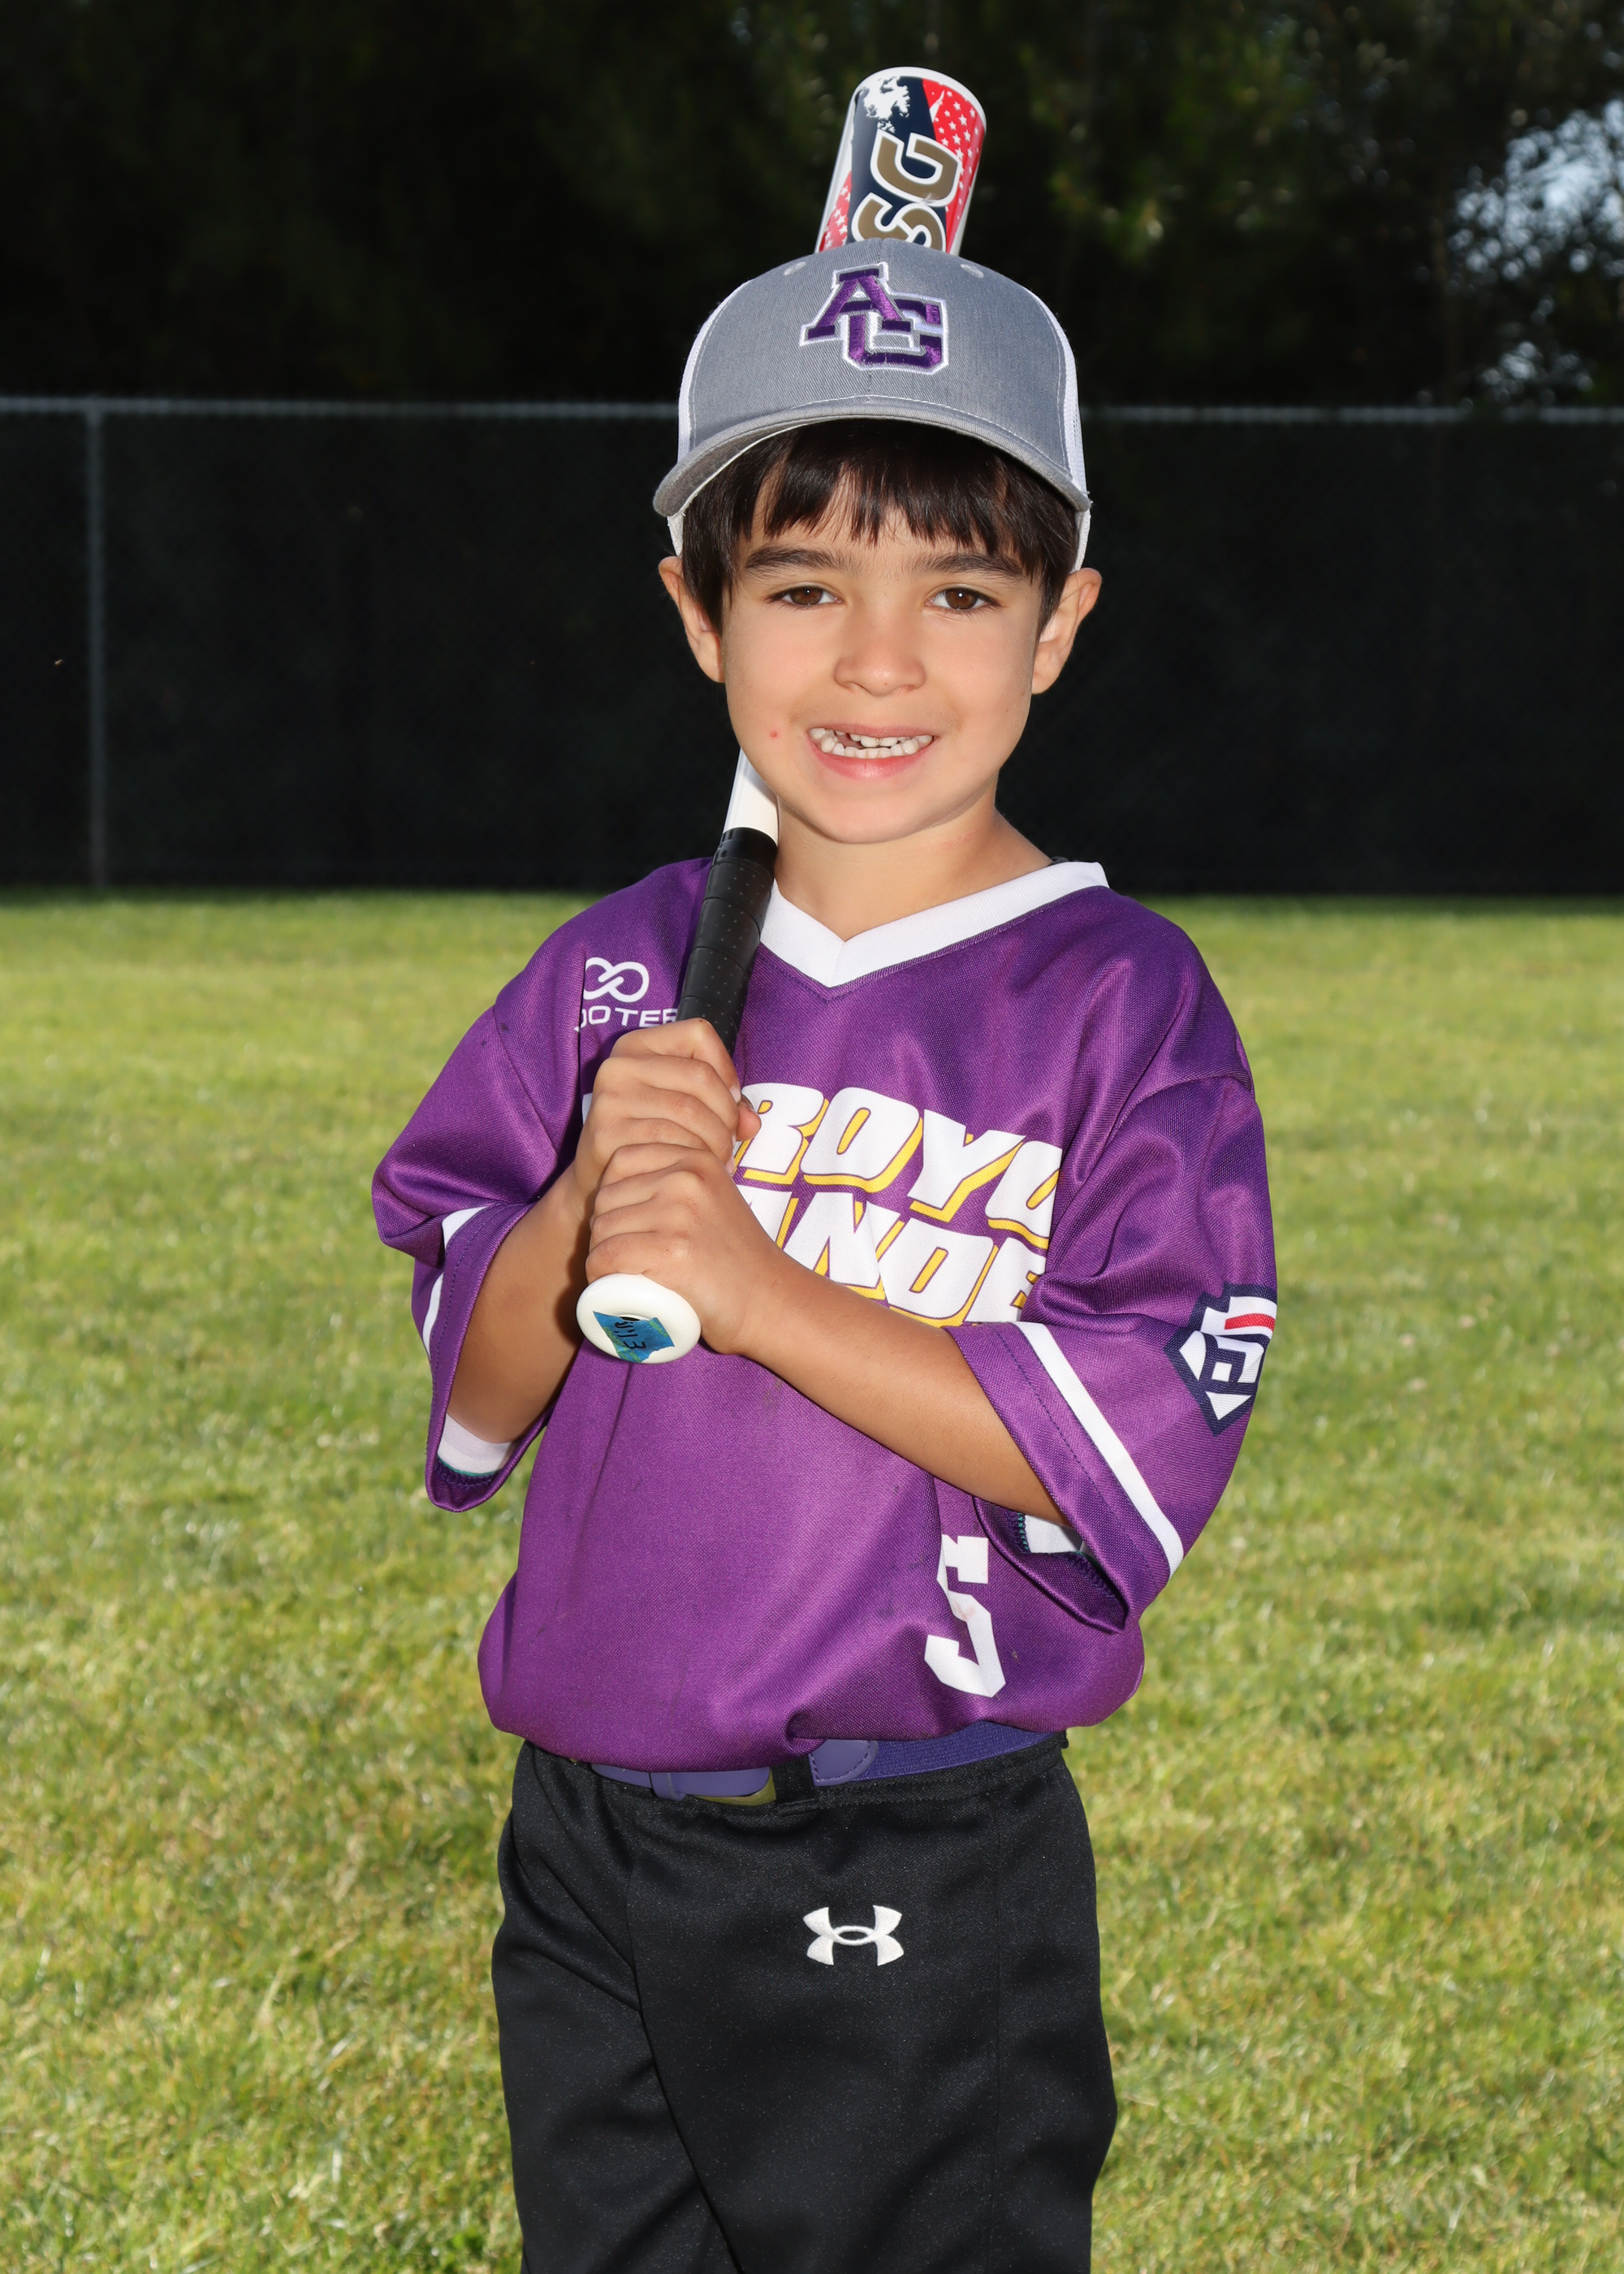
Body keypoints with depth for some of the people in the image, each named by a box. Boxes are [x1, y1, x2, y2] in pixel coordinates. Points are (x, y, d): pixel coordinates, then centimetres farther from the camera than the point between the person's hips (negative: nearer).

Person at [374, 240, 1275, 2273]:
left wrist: (748, 1283, -21)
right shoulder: (618, 975, 6)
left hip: (920, 1891, -5)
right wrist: (580, 1213, -13)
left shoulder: (1118, 1000, -8)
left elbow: (1138, 1445, -17)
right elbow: (467, 1399, 7)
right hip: (591, 1854, 5)